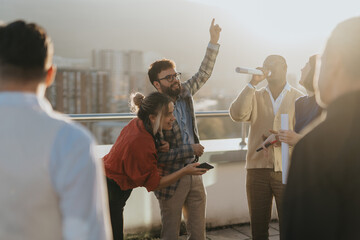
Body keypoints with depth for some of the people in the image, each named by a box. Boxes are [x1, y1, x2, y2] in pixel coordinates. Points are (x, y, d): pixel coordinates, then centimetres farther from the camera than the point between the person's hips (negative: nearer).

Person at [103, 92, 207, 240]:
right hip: (108, 193, -9)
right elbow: (154, 183, -19)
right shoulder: (140, 143, -30)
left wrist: (159, 145, -1)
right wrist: (185, 171, -20)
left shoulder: (137, 124, -7)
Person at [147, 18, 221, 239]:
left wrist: (214, 41, 5)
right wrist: (191, 149, -16)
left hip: (194, 176, 6)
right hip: (171, 181, -6)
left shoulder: (184, 94, 3)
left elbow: (204, 74, 13)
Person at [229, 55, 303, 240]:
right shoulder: (255, 97, 10)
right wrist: (253, 83, -10)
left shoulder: (298, 99, 6)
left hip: (286, 170, -1)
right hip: (257, 169, 2)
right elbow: (237, 115, -10)